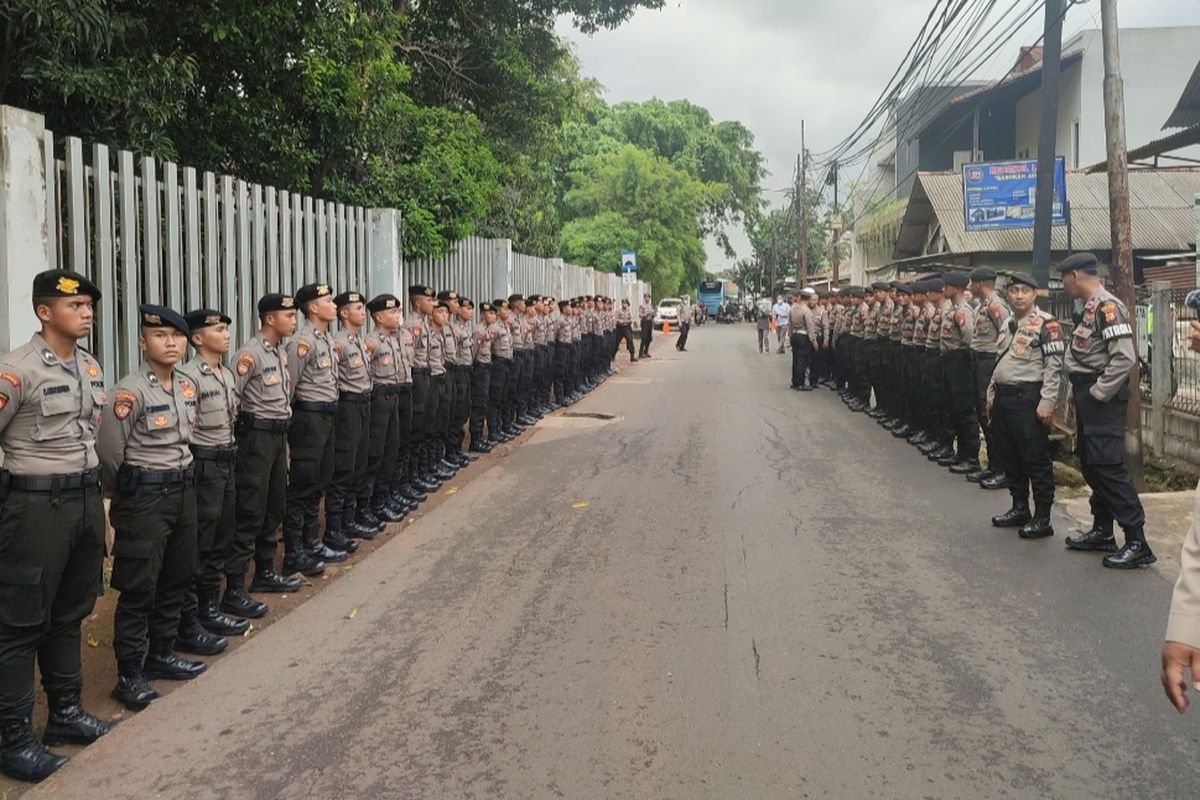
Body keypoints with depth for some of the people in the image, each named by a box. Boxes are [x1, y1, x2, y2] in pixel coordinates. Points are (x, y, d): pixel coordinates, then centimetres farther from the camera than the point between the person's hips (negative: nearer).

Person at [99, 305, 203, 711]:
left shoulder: (188, 386, 6)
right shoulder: (130, 390, -16)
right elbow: (108, 451, -12)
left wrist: (180, 477, 17)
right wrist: (125, 494, 1)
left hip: (184, 489, 7)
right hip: (144, 495, -7)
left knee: (177, 577, 15)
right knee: (138, 587, 0)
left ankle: (161, 654, 31)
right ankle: (129, 675, 10)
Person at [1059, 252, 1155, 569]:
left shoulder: (1107, 306, -16)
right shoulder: (1091, 307, 14)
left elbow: (1125, 358, -23)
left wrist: (1098, 394, -19)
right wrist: (1078, 392, 11)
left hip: (1102, 399, -10)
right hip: (1087, 396, 10)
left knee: (1108, 467, -10)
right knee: (1090, 465, 15)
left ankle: (1137, 543, -6)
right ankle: (1102, 532, 26)